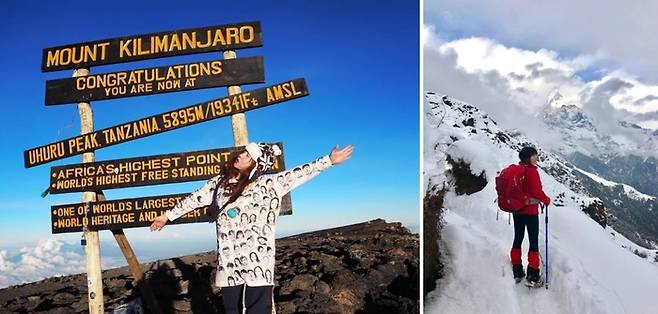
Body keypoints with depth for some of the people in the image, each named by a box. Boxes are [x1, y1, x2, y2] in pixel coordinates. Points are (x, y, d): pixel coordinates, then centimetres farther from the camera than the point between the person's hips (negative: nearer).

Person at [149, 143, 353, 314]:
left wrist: (329, 160, -4)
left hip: (258, 258, -4)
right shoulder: (219, 182, 9)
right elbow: (195, 199, 17)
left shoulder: (268, 184, -3)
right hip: (228, 258, 4)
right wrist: (167, 216, 24)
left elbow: (299, 174, -2)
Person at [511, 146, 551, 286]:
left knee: (517, 239, 15)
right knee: (534, 242, 2)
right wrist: (547, 200, -3)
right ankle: (533, 276, 4)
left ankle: (517, 272, 22)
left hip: (516, 210, 7)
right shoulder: (532, 171, -18)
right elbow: (537, 192, -21)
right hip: (530, 211, -7)